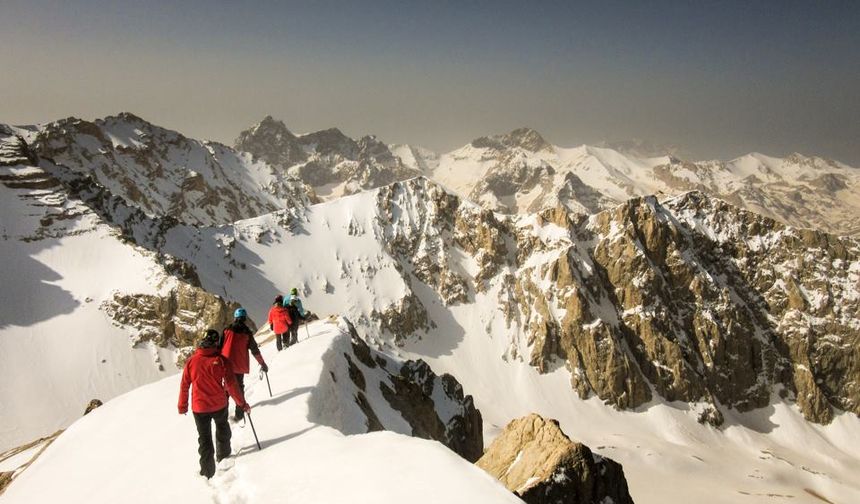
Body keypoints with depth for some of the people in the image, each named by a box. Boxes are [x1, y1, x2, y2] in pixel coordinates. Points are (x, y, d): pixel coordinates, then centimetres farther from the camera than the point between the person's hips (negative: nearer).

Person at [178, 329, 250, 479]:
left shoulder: (192, 361, -9)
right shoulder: (221, 360, -14)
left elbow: (184, 386, -2)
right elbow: (231, 384, -12)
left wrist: (182, 406, 12)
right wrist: (242, 403, -3)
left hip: (199, 407, 0)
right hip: (219, 405, 0)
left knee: (204, 438, 14)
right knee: (222, 429, 29)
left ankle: (208, 471, 14)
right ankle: (223, 454, 45)